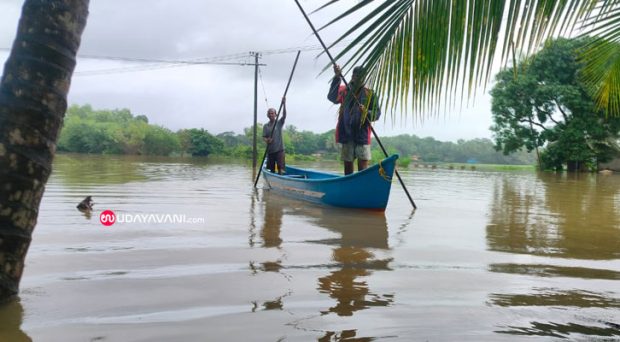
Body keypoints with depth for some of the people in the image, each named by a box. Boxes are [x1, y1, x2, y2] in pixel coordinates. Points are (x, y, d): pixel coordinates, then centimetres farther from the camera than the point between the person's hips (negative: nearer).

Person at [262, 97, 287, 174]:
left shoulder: (279, 123, 2)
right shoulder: (266, 126, 8)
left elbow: (284, 116, -14)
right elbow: (264, 137, 4)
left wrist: (284, 104, -27)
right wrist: (267, 140, -21)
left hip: (279, 149, -3)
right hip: (270, 150, 3)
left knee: (280, 168, -10)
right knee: (271, 169, 8)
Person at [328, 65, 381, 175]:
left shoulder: (369, 94, 7)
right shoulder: (344, 90, 5)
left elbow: (377, 114, 6)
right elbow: (332, 97, -16)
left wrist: (366, 112, -16)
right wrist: (337, 77, -25)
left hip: (362, 134, 0)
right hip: (346, 134, 1)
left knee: (363, 165, -5)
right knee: (347, 164, 9)